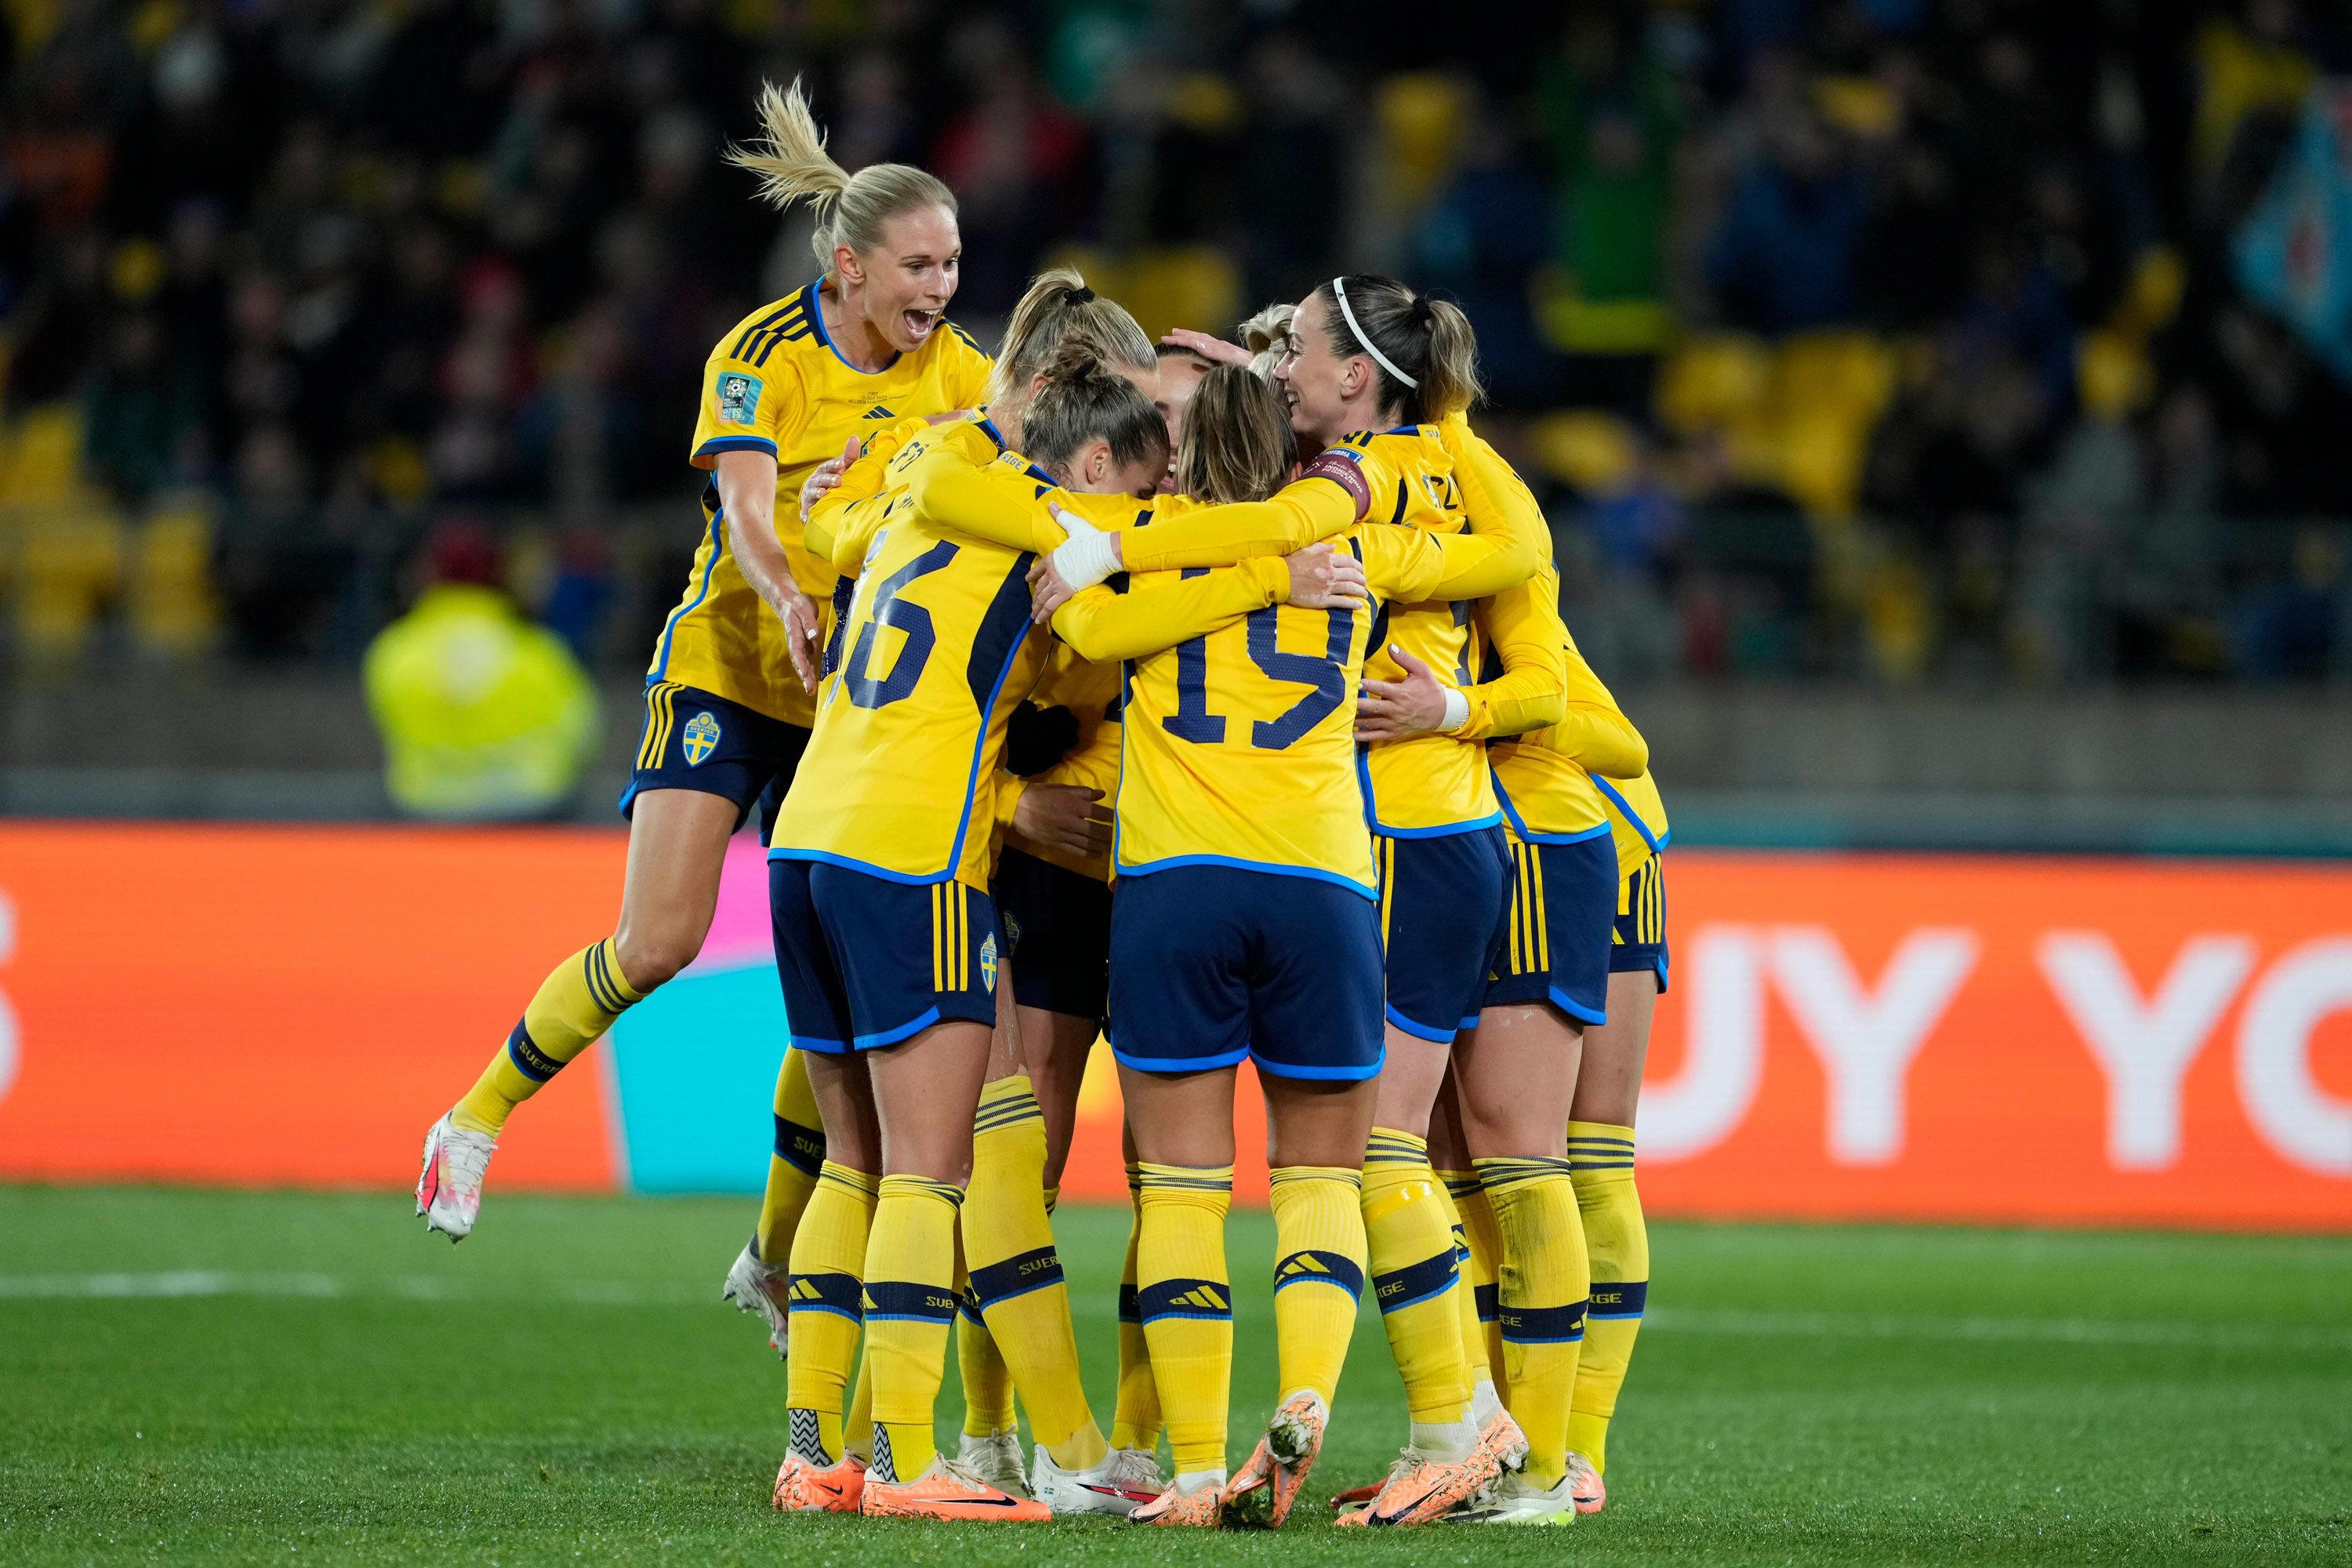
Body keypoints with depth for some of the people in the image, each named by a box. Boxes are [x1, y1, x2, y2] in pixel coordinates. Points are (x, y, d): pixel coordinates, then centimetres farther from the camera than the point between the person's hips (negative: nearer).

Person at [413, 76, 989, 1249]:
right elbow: (748, 512, -26)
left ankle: (778, 1254, 8)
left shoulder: (947, 366, 0)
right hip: (729, 666, -4)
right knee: (659, 941, -14)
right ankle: (479, 1118, 8)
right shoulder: (763, 356, -13)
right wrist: (793, 603, -45)